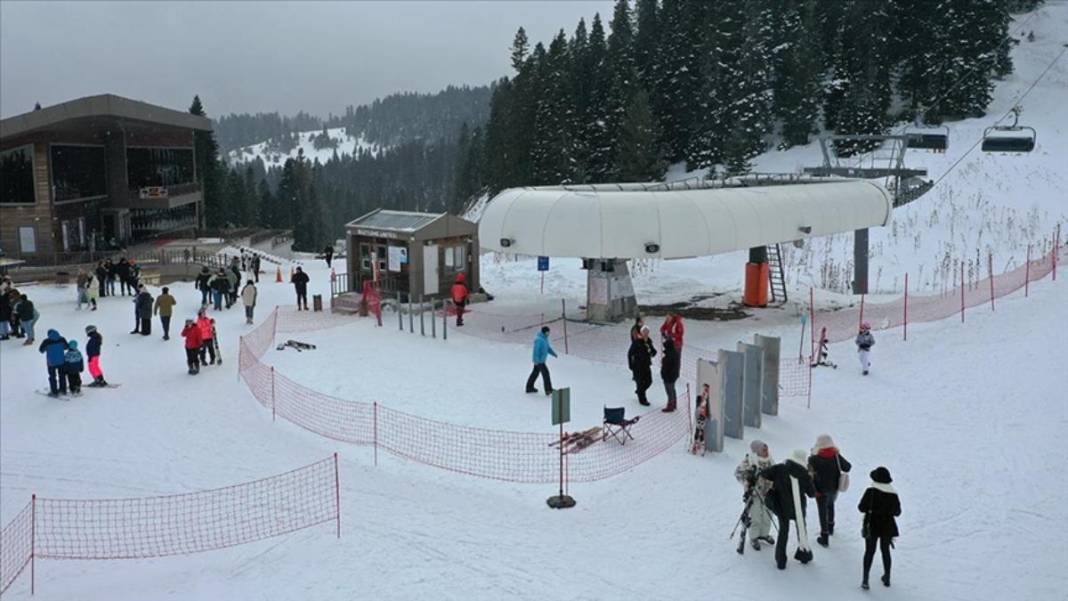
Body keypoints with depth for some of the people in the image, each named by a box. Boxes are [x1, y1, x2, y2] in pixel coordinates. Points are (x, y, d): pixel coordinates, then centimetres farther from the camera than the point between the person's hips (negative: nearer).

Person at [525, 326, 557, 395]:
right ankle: (549, 390, -4)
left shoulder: (545, 338, 8)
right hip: (539, 360, -10)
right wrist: (536, 360, -28)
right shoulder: (539, 339, -24)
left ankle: (529, 388, 29)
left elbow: (547, 347, 16)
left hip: (542, 360, 10)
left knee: (535, 372, 18)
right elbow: (536, 350, -26)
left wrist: (553, 353, 3)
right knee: (545, 373, -8)